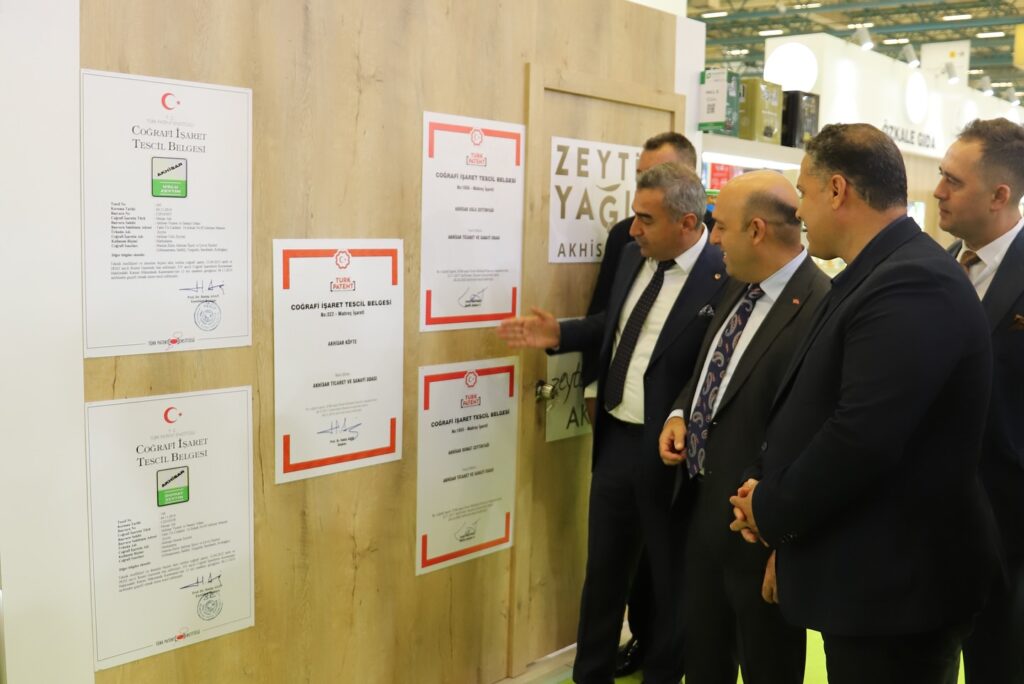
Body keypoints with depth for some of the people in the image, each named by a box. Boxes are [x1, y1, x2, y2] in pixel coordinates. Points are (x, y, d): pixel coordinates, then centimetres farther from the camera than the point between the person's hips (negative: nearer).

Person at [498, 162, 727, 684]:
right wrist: (559, 334, 5)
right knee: (603, 571, 21)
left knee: (671, 580, 15)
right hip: (615, 440, 7)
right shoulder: (634, 254, 3)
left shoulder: (725, 278, -20)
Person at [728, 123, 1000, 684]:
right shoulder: (880, 275, 10)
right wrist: (769, 491, -2)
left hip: (896, 581, -9)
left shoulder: (912, 283, -23)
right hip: (869, 572, 9)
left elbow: (862, 437, -30)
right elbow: (820, 409, 12)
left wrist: (773, 512, -14)